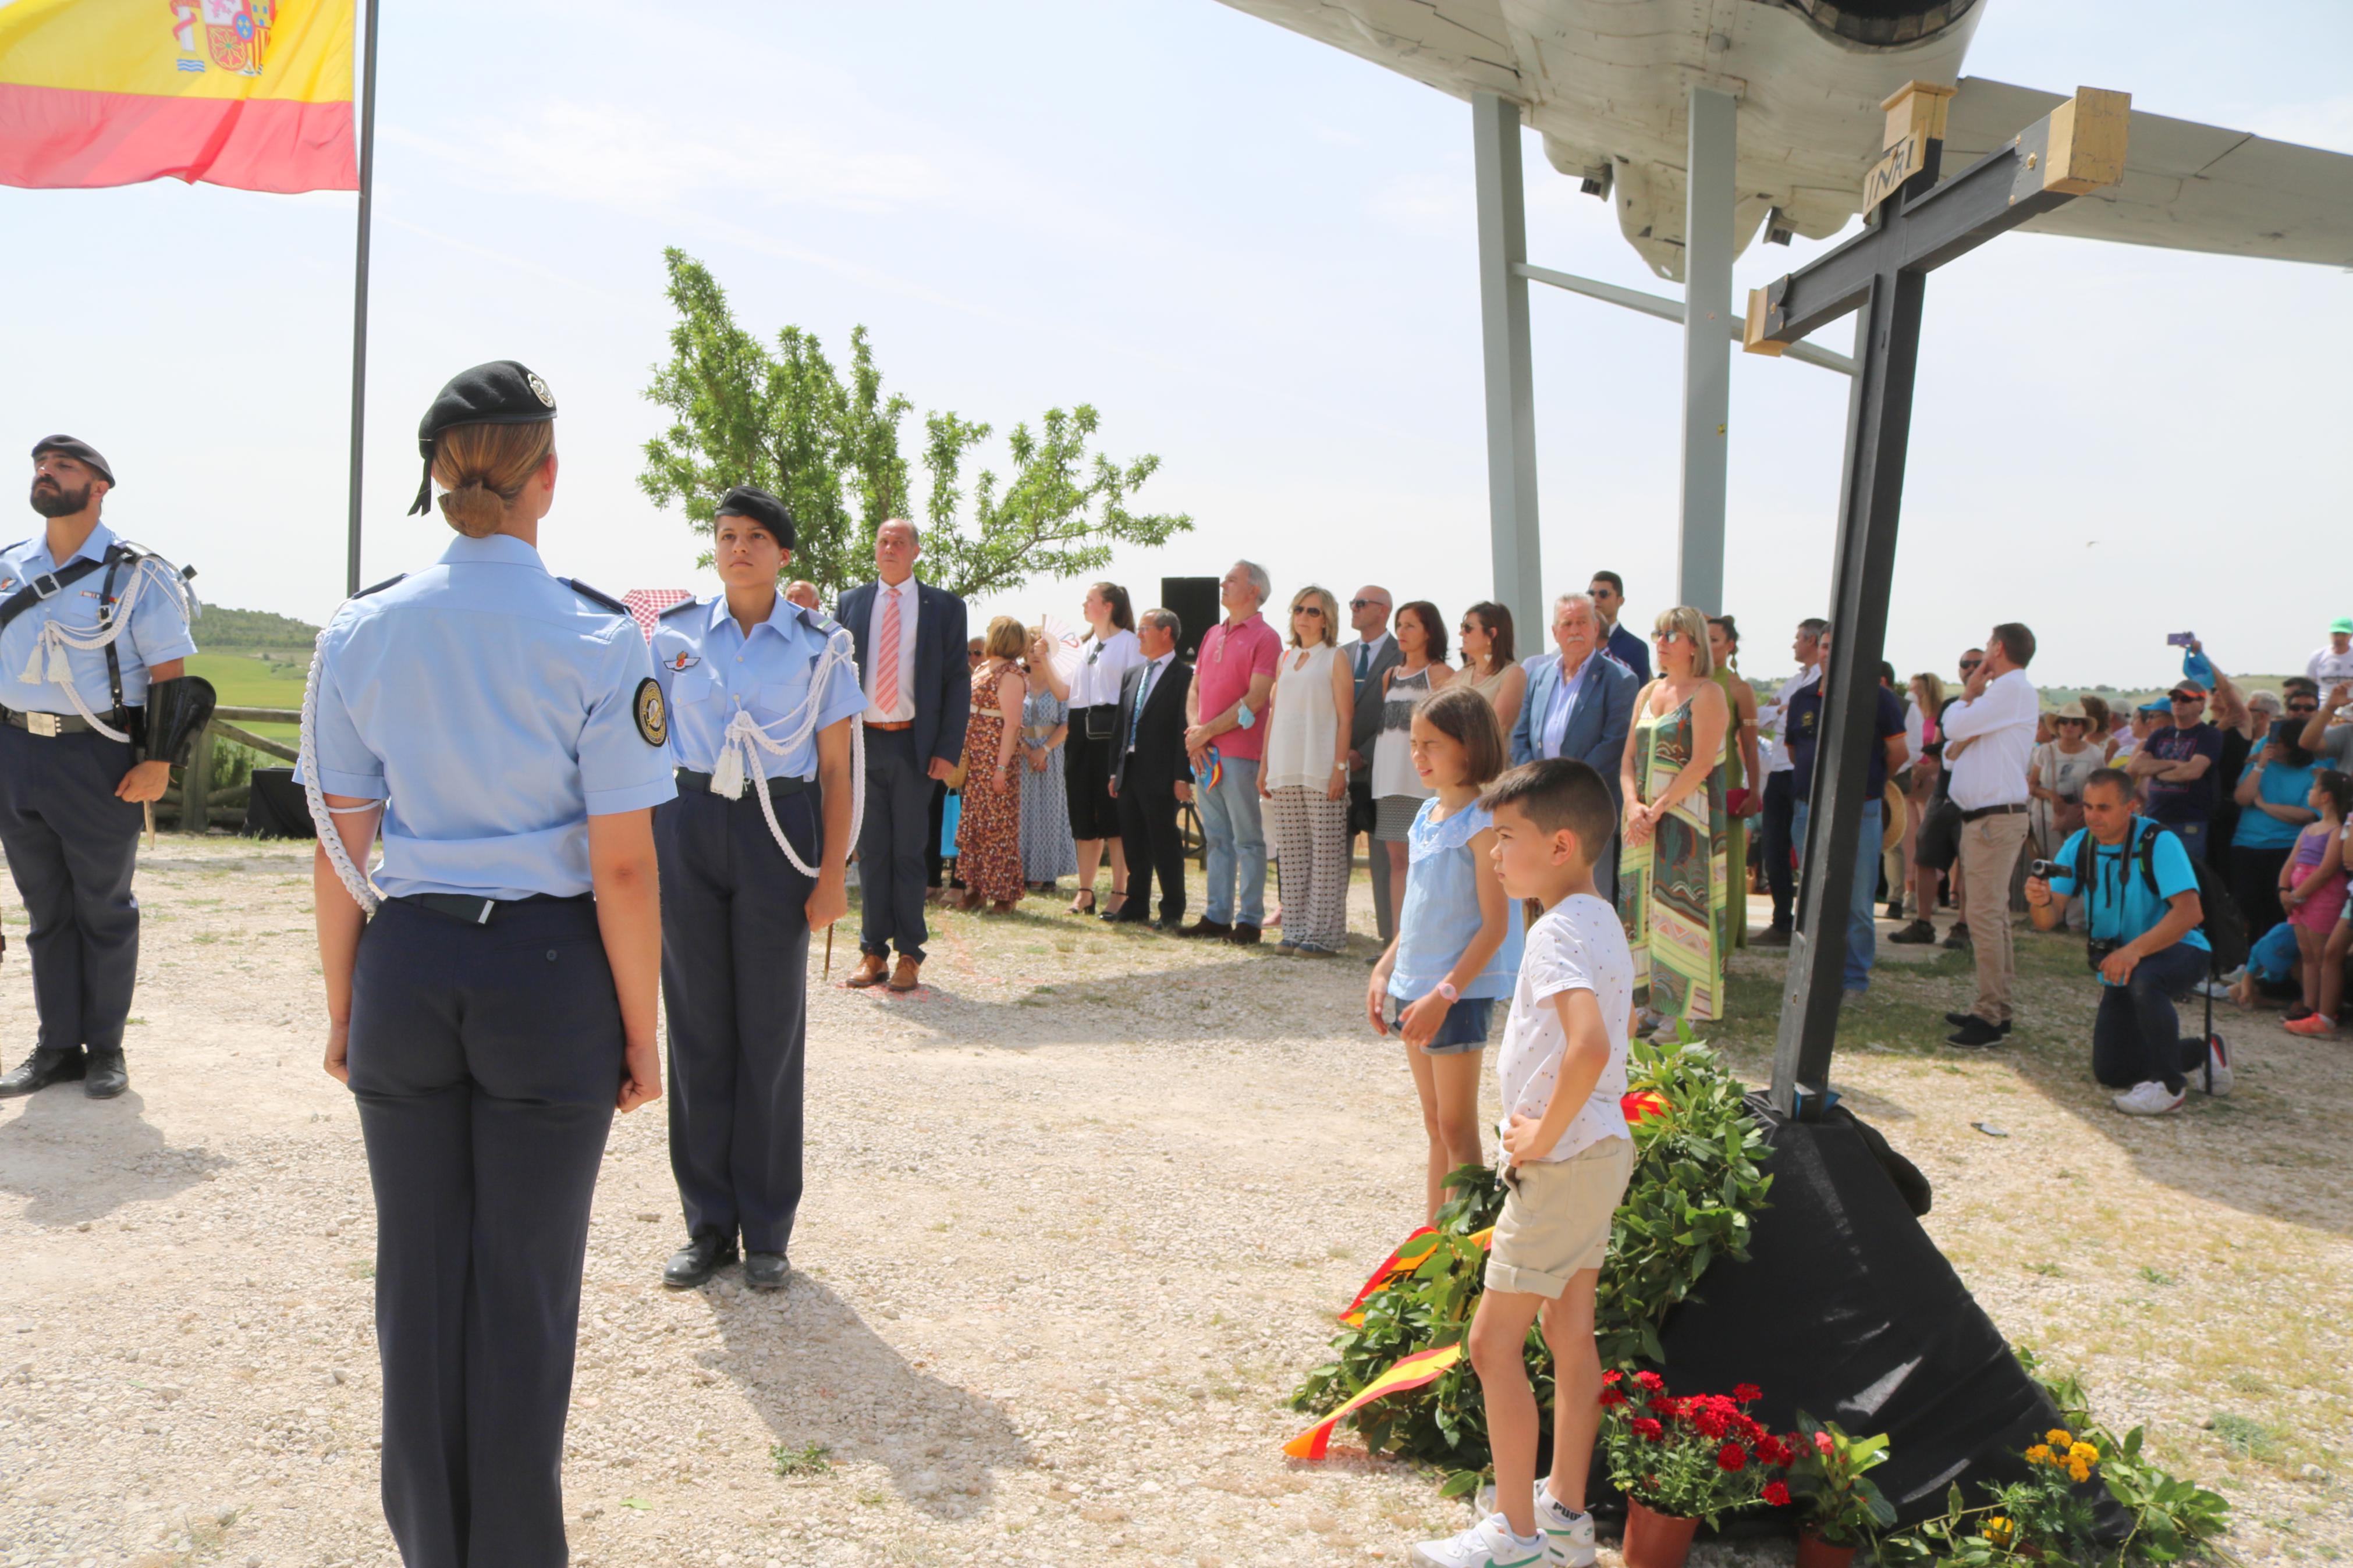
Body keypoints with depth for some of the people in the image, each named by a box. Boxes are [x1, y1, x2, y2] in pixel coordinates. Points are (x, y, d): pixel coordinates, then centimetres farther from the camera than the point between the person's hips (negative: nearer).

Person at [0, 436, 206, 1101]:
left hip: (99, 757, -5)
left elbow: (169, 673, -6)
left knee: (104, 908, 4)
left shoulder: (136, 573, -4)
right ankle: (56, 1046, 19)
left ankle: (105, 1048, 14)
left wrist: (158, 761, -12)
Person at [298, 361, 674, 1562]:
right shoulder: (599, 640, -12)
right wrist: (642, 1035, -2)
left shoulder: (358, 635, -1)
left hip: (405, 970, 3)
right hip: (550, 975, -3)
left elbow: (338, 851, 2)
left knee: (419, 1274, 17)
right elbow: (622, 868, -12)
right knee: (526, 1285, 11)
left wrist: (345, 1008, 14)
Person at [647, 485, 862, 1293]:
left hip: (780, 833, -2)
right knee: (698, 1025, 6)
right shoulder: (675, 634, 5)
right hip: (690, 826, 2)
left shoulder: (819, 644, 1)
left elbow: (836, 769, 0)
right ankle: (708, 1221, 19)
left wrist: (832, 875, -6)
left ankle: (766, 1231, 16)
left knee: (772, 1029, 3)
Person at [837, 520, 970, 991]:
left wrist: (949, 750, -7)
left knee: (910, 851, 4)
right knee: (871, 851, 7)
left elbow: (958, 682, 1)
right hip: (862, 741, 2)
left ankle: (909, 954, 12)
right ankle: (873, 950, 15)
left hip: (914, 744, -2)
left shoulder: (944, 606, 4)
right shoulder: (850, 603, 10)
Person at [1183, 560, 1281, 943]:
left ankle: (1249, 921, 2)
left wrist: (1207, 732, -12)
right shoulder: (1212, 635, 17)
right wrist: (1194, 730, -2)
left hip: (1241, 752, -7)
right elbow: (1195, 688, 16)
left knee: (1247, 840, -2)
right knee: (1217, 838, 11)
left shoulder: (1265, 638, -6)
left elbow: (1255, 700, -13)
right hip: (1205, 753, 7)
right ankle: (1216, 916, 17)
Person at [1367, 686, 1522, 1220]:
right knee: (1435, 1126, 15)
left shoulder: (1482, 823, -15)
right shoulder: (1428, 814, 10)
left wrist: (1443, 995, -22)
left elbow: (1495, 925, -18)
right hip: (1415, 988, 8)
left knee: (1457, 1129, -2)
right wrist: (1385, 970, 12)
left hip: (1461, 992, -8)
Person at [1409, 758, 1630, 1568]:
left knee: (1494, 1341, -1)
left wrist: (1544, 1134, -23)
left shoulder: (1557, 933, -21)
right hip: (1600, 1148, 10)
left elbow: (1589, 1047, -37)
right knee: (1569, 1334, 16)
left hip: (1561, 1161, -10)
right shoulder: (1604, 923, 10)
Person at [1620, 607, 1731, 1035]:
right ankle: (1652, 1003, 14)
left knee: (1682, 909, -5)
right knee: (1645, 906, 7)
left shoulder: (1708, 694, -7)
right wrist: (1633, 804, -6)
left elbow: (1702, 763, -16)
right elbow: (1629, 758, 10)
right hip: (1645, 819, 7)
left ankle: (1684, 1012, 1)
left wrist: (1660, 808, -17)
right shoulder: (1648, 693, 14)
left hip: (1687, 818, -7)